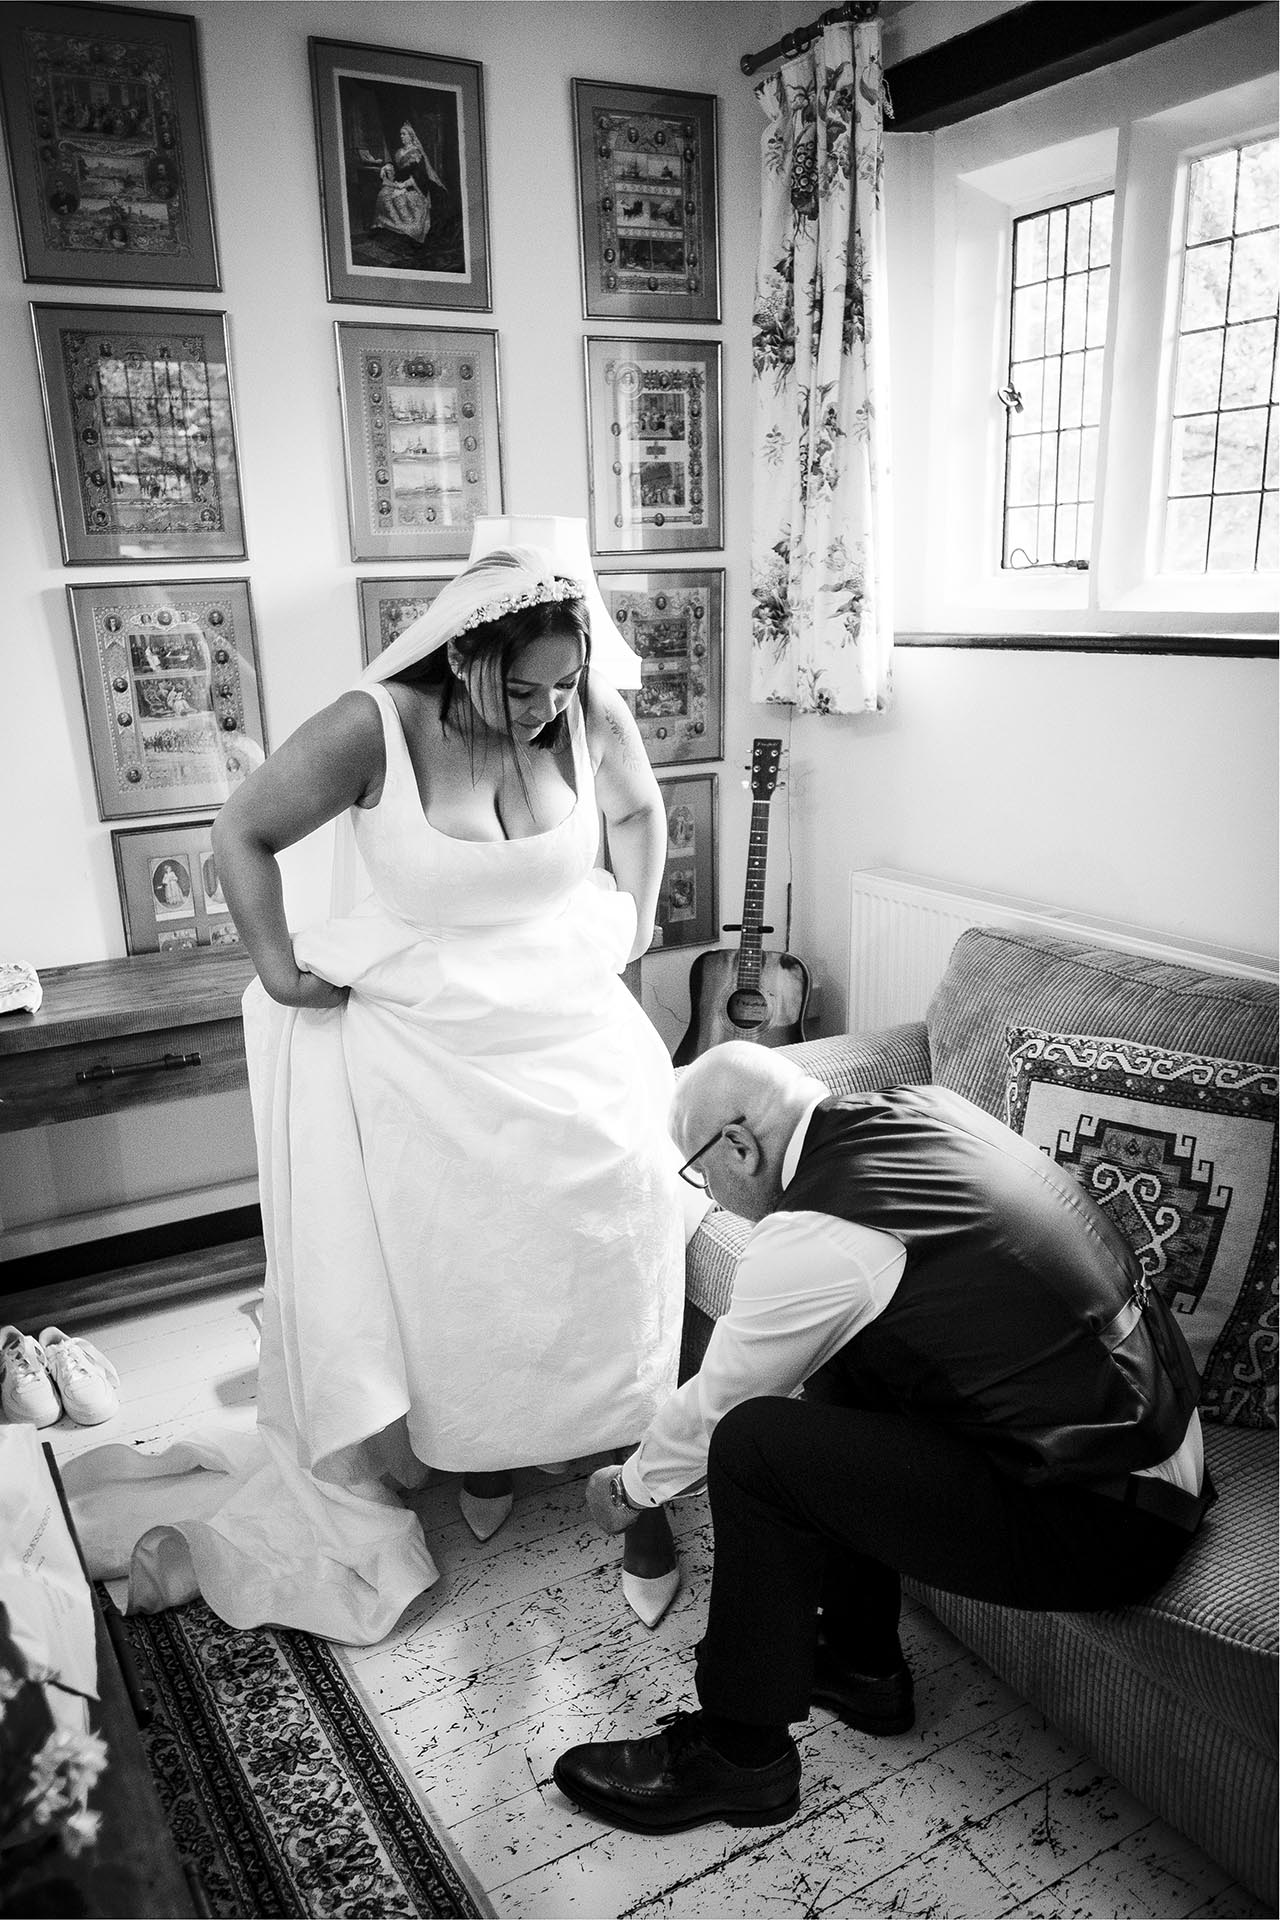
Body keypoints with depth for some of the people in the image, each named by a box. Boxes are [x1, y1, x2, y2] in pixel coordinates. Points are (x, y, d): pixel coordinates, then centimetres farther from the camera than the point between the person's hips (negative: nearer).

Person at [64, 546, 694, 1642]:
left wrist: (638, 917, 8)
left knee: (621, 1246, -4)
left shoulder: (593, 716, -8)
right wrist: (276, 967, -7)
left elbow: (638, 810, 15)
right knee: (455, 1265, 8)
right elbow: (243, 833, -4)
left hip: (571, 1028, 2)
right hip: (429, 1048, -2)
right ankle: (480, 1453, 36)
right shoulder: (372, 730, -18)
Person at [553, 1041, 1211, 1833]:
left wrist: (630, 1486, 16)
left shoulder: (813, 1238, -21)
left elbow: (713, 1406, -5)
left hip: (1108, 1522, -9)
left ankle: (739, 1754, 8)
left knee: (755, 1445, -12)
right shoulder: (923, 1106, 2)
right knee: (837, 1368, 16)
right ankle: (862, 1664, 27)